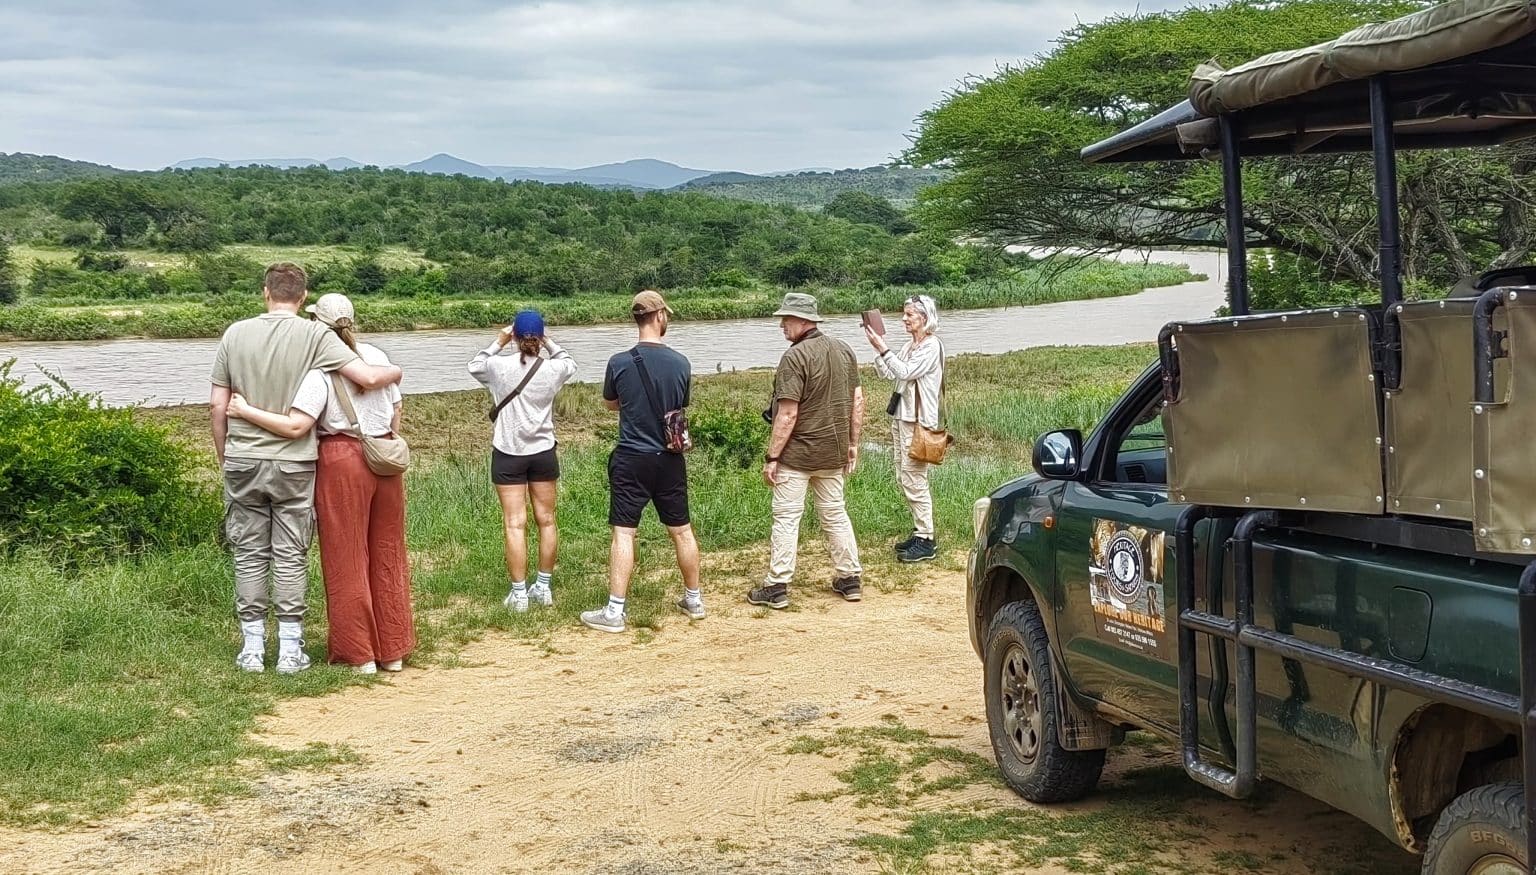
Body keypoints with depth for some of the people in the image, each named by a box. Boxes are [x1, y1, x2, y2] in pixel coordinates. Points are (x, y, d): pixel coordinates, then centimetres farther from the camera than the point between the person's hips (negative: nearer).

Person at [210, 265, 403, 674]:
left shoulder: (235, 334, 1)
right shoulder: (315, 335, -8)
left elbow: (217, 405, 3)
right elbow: (368, 377, -15)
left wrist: (224, 457, 15)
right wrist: (395, 372, 7)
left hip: (242, 461, 2)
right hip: (293, 463, -2)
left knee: (249, 555, 10)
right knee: (290, 556, 6)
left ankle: (252, 648, 14)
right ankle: (290, 649, 11)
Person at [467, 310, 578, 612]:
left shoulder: (499, 366, -11)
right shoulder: (552, 369, -6)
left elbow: (474, 366, 13)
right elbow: (569, 362, 19)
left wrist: (498, 342, 12)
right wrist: (548, 342, 14)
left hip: (508, 454, -2)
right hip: (543, 452, 2)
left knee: (515, 525, 0)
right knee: (546, 521, 13)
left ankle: (519, 594, 2)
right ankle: (543, 587, 21)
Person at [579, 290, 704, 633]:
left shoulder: (620, 363, -10)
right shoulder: (681, 364, -5)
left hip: (631, 460, -3)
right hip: (670, 460, 3)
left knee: (623, 534, -1)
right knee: (681, 530, 15)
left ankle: (614, 612, -1)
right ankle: (694, 599, 27)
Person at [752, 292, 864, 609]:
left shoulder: (795, 357, -18)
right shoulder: (843, 350, 4)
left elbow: (787, 415, -20)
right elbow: (857, 400, 8)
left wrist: (771, 457, -14)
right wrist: (852, 443, 16)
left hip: (797, 453, -7)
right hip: (834, 452, 7)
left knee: (786, 518, 1)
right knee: (835, 513, 16)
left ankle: (777, 587, 5)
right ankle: (849, 579, 22)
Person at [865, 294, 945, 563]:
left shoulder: (931, 346, -11)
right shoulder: (909, 347, 15)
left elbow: (905, 372, -19)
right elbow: (887, 373, 11)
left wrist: (883, 348, -19)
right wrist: (877, 347, 0)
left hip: (919, 420, -9)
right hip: (901, 417, 9)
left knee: (914, 480, -9)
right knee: (904, 478, 12)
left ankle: (926, 542, -4)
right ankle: (920, 531, 21)